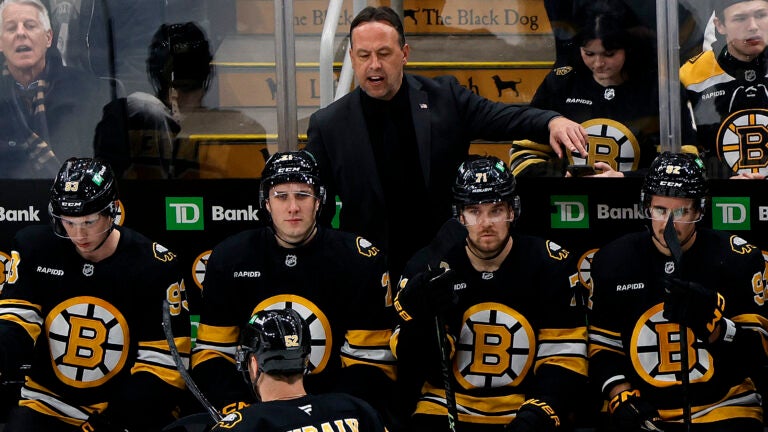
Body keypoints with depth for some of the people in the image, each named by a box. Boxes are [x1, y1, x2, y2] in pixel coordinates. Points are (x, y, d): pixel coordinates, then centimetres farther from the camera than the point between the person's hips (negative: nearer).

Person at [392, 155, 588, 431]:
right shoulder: (428, 267, 0)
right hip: (446, 408, 0)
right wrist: (421, 316, -20)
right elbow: (409, 361, -1)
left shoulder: (551, 265, -1)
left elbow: (564, 359, -2)